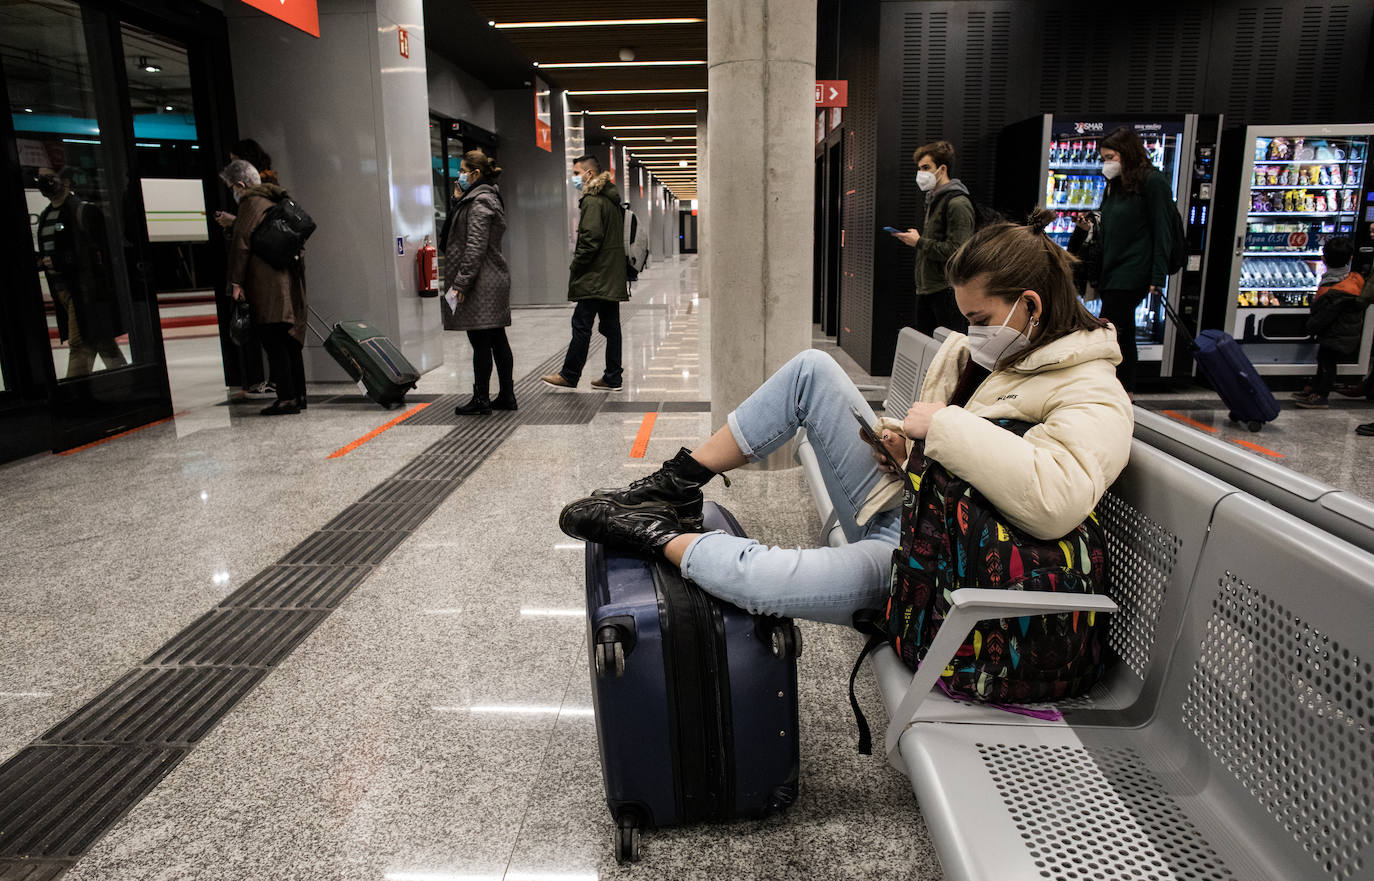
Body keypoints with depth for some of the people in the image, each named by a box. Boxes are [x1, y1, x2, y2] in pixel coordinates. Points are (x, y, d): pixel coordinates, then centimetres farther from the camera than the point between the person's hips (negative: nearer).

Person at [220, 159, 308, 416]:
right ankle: (298, 395, 13)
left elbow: (241, 243, -11)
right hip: (290, 280, 9)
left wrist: (236, 281, -9)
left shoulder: (251, 203, -7)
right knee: (290, 341, 11)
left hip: (267, 285, -9)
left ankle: (286, 397, -9)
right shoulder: (274, 201, 19)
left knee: (274, 342, -8)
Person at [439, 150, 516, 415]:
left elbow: (475, 247, -19)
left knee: (481, 343, -4)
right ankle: (507, 396, 16)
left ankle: (481, 400, 2)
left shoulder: (479, 202, -13)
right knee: (498, 341, 11)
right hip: (495, 280, 10)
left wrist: (461, 282, -18)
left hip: (480, 284, -10)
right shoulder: (488, 197, 18)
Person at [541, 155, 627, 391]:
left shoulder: (592, 201, -12)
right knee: (611, 326, 9)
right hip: (613, 276, 9)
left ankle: (570, 375, 4)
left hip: (594, 278, -9)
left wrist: (575, 267, -10)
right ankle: (613, 377, 12)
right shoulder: (612, 200, 17)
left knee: (581, 326, -3)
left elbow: (591, 239, -20)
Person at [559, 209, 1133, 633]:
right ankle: (676, 487, -4)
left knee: (753, 579, -31)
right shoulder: (973, 350, 7)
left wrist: (945, 424, -30)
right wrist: (903, 439, -1)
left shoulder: (1093, 397, -17)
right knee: (811, 368, -7)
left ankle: (659, 536, 0)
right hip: (901, 503, 8)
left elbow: (1055, 499, -38)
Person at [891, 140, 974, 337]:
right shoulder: (933, 199, 20)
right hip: (926, 289, 10)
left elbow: (956, 251, -20)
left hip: (947, 290, -10)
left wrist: (919, 242, -12)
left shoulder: (958, 203, -12)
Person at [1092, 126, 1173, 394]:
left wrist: (1157, 277, -16)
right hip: (1112, 272, 9)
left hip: (1133, 274, -8)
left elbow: (1162, 231, -11)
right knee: (1123, 336, 12)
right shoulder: (1114, 185, 18)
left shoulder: (1153, 181, -7)